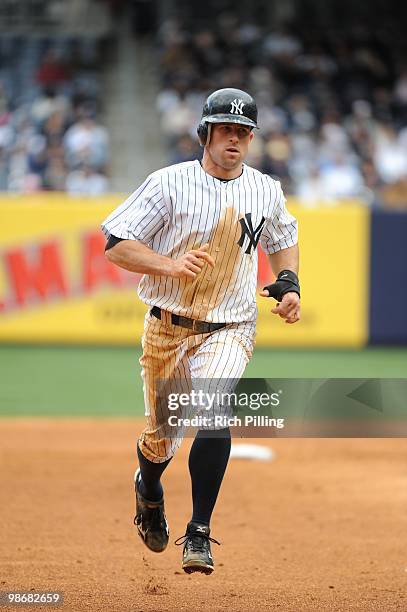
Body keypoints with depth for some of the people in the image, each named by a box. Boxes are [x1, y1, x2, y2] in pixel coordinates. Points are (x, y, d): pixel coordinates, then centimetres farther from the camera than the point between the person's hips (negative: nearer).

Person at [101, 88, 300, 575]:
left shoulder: (266, 191, 4)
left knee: (213, 411, -26)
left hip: (229, 329, 1)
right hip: (167, 328, -1)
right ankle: (149, 491, 48)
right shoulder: (170, 183, -8)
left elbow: (283, 239, 24)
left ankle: (199, 535, -21)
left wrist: (288, 282, 5)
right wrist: (170, 265, -25)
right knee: (162, 435, 10)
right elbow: (116, 245, -10)